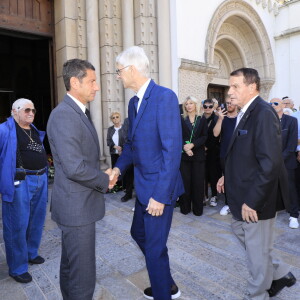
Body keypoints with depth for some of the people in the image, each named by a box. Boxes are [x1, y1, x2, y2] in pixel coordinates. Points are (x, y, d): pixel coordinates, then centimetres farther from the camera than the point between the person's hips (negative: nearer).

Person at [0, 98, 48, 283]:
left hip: (40, 181, 7)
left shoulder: (35, 131, 13)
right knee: (18, 225, 4)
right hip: (20, 183, -7)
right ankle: (17, 268, 20)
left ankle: (31, 253, 39)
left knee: (36, 221, 19)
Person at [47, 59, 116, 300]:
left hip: (78, 203, 10)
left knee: (71, 266, 25)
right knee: (83, 274, 3)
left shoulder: (80, 112, 11)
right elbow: (75, 168, -26)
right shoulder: (64, 115, -20)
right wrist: (105, 180, -11)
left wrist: (101, 175, 2)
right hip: (77, 205, -10)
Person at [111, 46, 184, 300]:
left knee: (155, 247, 5)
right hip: (143, 184, 9)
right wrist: (119, 167, -2)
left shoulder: (165, 97, -17)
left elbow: (173, 150, -22)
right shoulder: (134, 102, 10)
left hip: (159, 187, -9)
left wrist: (160, 195, -23)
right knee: (139, 233, 23)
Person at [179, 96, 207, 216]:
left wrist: (192, 144, -14)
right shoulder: (181, 119, 7)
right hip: (184, 154, 0)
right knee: (185, 181, 1)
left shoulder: (202, 120, 8)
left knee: (198, 181, 2)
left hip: (198, 154, 1)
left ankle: (198, 208, 13)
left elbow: (204, 137, 1)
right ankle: (185, 207, 13)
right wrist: (184, 147, -17)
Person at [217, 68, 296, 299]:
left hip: (257, 198, -10)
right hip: (244, 193, 10)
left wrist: (252, 201, -25)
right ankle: (280, 273, 44)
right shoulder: (246, 113, 9)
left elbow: (270, 164, -27)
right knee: (241, 232, 24)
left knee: (258, 250, 10)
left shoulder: (263, 114, -21)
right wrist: (228, 176, 9)